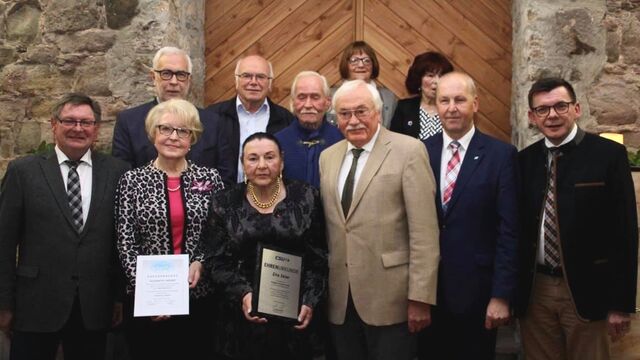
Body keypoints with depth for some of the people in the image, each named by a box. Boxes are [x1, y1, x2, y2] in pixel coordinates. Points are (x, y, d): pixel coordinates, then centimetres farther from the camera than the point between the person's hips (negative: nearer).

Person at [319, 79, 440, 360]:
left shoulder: (409, 151, -7)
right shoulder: (327, 157, 11)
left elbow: (424, 232, -11)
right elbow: (326, 226, 14)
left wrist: (420, 297, -13)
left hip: (389, 297, -5)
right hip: (339, 299, 5)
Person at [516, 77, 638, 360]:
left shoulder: (608, 154, -6)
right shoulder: (524, 161, 4)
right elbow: (517, 228, 6)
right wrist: (511, 291, 4)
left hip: (586, 291, -3)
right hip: (533, 292, 3)